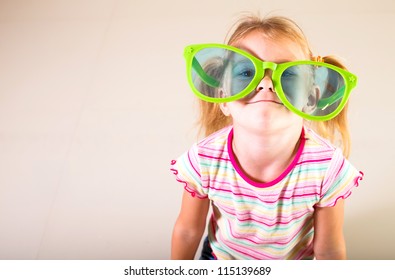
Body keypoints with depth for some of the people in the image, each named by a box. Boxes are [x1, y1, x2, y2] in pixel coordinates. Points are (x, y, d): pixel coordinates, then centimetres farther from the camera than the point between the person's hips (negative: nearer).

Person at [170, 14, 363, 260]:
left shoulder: (328, 168, -30)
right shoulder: (203, 161, -28)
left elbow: (328, 250, -15)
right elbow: (188, 230, -10)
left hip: (294, 262, 0)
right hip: (221, 257, 1)